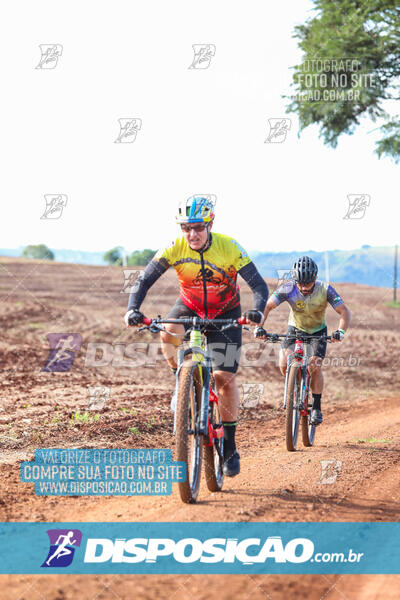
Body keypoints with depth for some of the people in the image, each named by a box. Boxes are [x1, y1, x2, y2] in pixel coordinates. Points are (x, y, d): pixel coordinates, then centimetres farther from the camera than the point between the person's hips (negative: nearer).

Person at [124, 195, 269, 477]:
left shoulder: (229, 248, -26)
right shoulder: (174, 249, -22)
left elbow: (259, 285, -28)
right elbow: (144, 280, -22)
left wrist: (258, 310, -49)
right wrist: (133, 309, -41)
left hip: (226, 313, -1)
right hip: (189, 307, 1)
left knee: (225, 377, -11)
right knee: (169, 333, -34)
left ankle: (230, 445, 3)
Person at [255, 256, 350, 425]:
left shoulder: (325, 290, -26)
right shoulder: (288, 289, -25)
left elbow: (344, 311, -26)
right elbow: (267, 306, -25)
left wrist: (341, 331, -44)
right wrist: (259, 327, -40)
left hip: (317, 331, -1)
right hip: (295, 329, 1)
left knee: (315, 367, -20)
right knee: (284, 365, -19)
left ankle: (316, 408, -3)